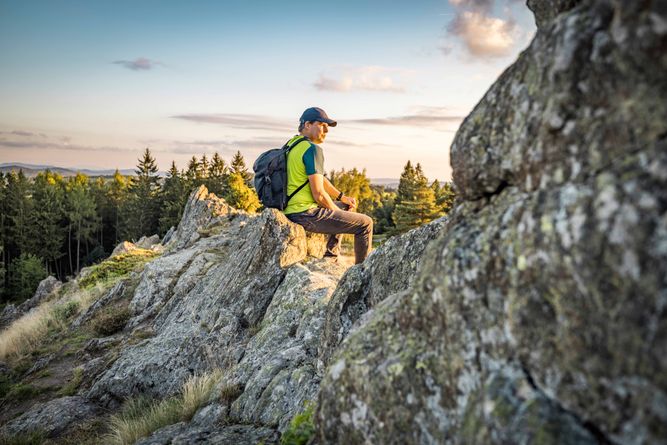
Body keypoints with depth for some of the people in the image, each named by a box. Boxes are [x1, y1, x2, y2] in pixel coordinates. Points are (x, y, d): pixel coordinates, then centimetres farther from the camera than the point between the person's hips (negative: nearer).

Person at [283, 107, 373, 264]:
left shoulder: (292, 144, 14)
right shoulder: (313, 149, -16)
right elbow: (319, 194, -21)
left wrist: (343, 198, 20)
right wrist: (337, 211, -3)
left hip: (290, 211, 10)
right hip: (307, 214, -10)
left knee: (346, 207, 32)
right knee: (366, 223, 0)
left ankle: (331, 256, 32)